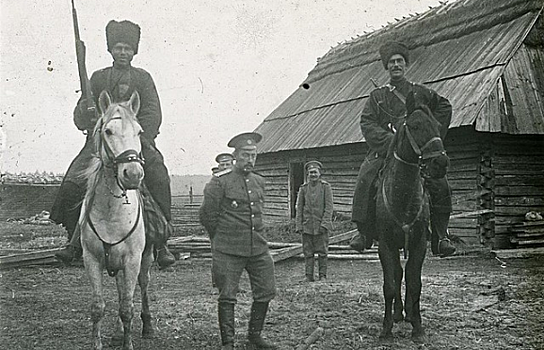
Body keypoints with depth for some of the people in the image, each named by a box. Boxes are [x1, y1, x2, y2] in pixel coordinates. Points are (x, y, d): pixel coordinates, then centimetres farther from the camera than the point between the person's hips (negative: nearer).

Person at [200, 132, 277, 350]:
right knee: (227, 296, -2)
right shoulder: (220, 182, -6)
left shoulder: (259, 182, 12)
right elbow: (207, 215, -1)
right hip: (229, 251, -6)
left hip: (258, 248, 6)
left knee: (266, 293, 8)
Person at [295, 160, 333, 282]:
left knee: (322, 252, 0)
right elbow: (299, 208, 8)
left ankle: (322, 275, 10)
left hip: (321, 225, -2)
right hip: (307, 226, 2)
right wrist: (299, 226, 1)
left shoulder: (326, 186, 1)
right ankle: (309, 276, 9)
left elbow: (329, 207, -3)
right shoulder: (303, 188, 8)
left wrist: (325, 223, -12)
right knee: (308, 252, 3)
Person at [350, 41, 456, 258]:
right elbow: (367, 123, 4)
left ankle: (441, 236, -8)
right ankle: (364, 232, -15)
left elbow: (444, 107, 25)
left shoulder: (420, 93, 18)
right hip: (384, 149, 0)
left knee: (440, 184, -20)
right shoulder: (377, 96, 16)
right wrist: (389, 139, -13)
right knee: (365, 180, -26)